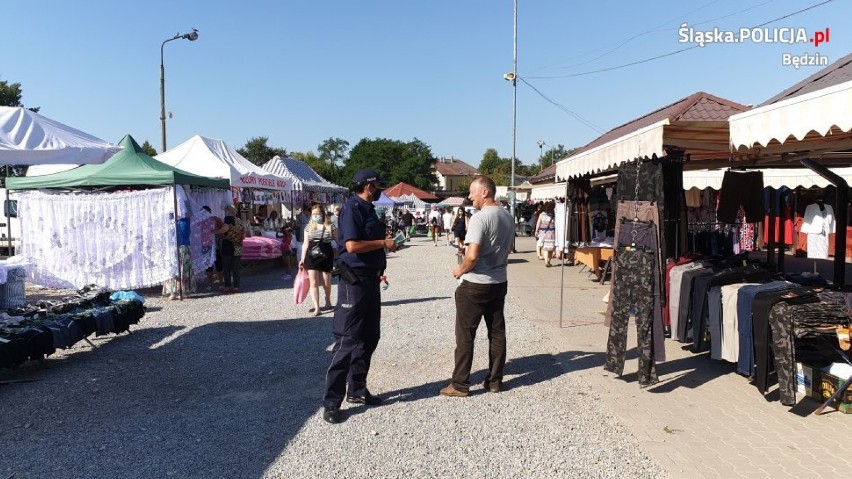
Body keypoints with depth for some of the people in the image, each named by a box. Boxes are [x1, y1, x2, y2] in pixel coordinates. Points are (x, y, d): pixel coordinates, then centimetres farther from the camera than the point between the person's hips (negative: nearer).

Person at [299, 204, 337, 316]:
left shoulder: (330, 227, -1)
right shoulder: (309, 227, 6)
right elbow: (306, 244, 9)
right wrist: (302, 259, 6)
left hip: (326, 256, -1)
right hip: (311, 257, 1)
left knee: (326, 282, 9)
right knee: (313, 282, -3)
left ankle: (328, 301, 36)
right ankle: (316, 307, -1)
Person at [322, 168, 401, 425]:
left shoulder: (369, 209, 15)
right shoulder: (352, 207, -13)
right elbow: (352, 245, -24)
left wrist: (387, 243, 7)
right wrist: (383, 243, -15)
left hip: (370, 280, 10)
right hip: (354, 281, -10)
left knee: (369, 338, 15)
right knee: (347, 341, -7)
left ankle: (357, 390, 27)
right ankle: (331, 402, 2)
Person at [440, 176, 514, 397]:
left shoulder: (480, 218, -19)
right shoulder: (508, 217, 7)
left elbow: (472, 256, -25)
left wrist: (460, 270, -8)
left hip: (475, 285, -8)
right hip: (499, 282, 8)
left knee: (465, 335, 2)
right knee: (497, 332, 12)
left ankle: (460, 384, 8)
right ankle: (495, 380, 21)